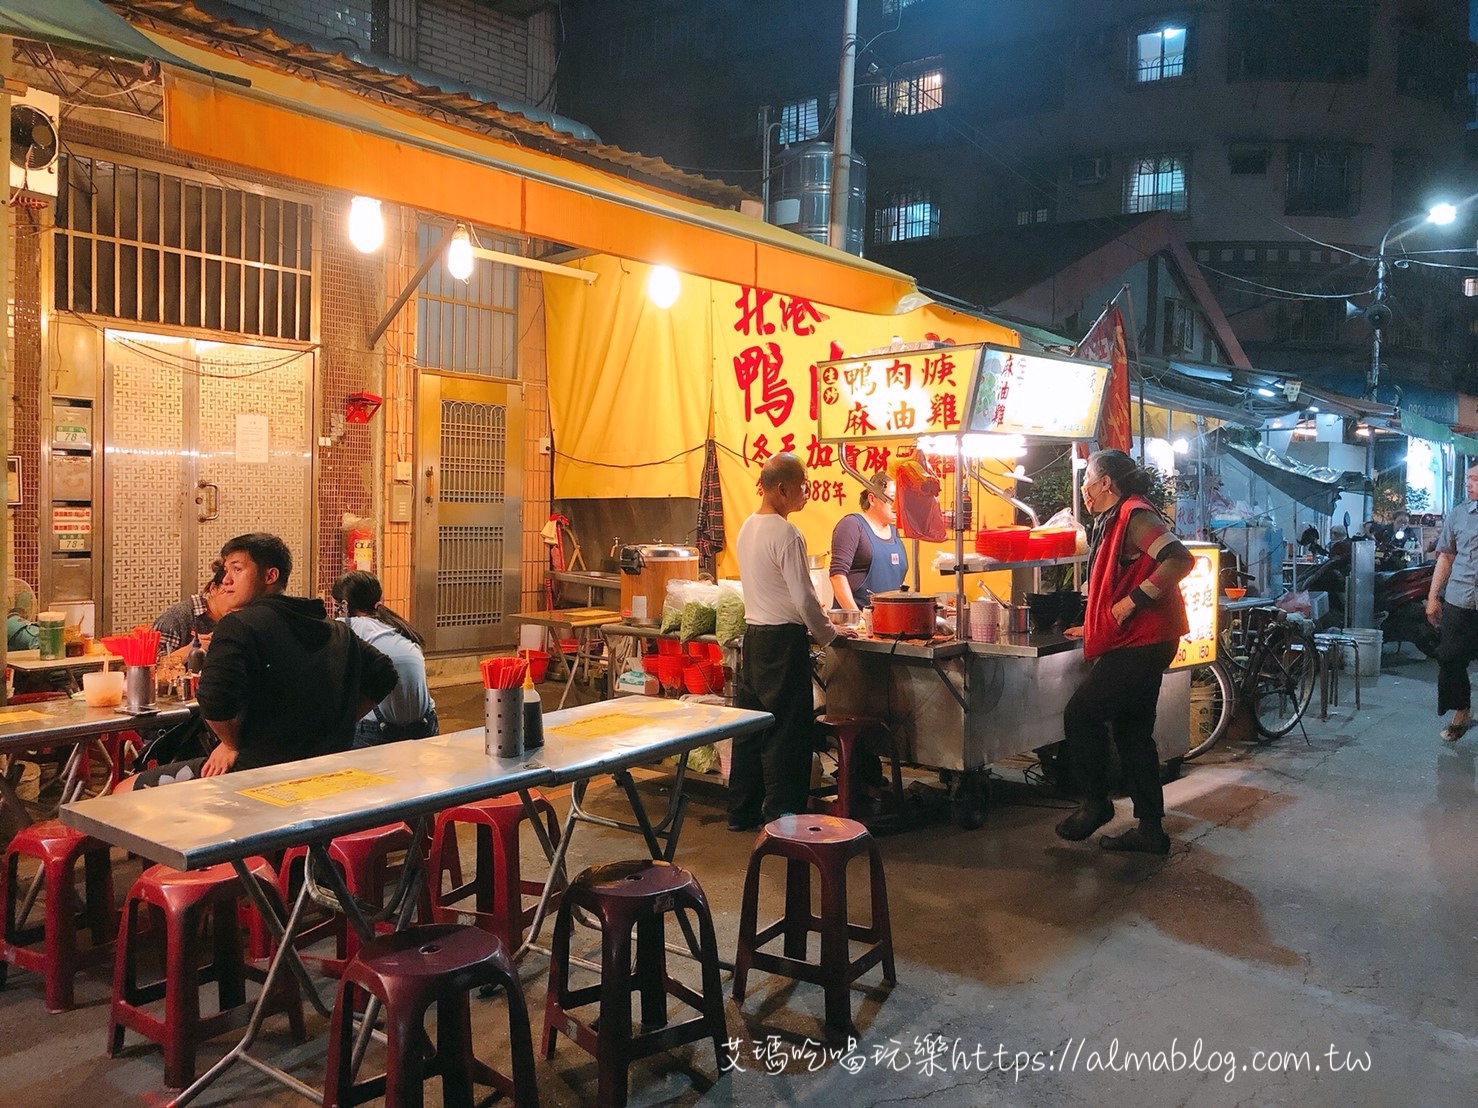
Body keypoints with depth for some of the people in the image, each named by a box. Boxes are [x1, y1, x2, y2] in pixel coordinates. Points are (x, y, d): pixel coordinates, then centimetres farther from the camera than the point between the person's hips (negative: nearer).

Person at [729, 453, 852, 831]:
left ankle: (743, 813, 23)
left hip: (753, 634, 9)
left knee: (750, 727, 14)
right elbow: (803, 597, -17)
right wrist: (827, 633, -1)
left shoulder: (747, 528, 10)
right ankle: (782, 819, 6)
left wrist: (815, 620, 22)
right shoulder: (787, 535, -17)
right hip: (784, 640, -9)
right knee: (786, 732, 0)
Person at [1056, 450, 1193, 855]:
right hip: (1135, 642, 11)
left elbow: (1180, 560, -29)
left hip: (1141, 643, -11)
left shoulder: (1134, 516, -15)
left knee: (1081, 715, -4)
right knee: (1133, 732, 12)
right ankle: (1149, 829, 17)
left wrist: (1133, 602, -26)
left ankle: (1094, 803, 10)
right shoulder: (1115, 520, 18)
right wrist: (1094, 626, 26)